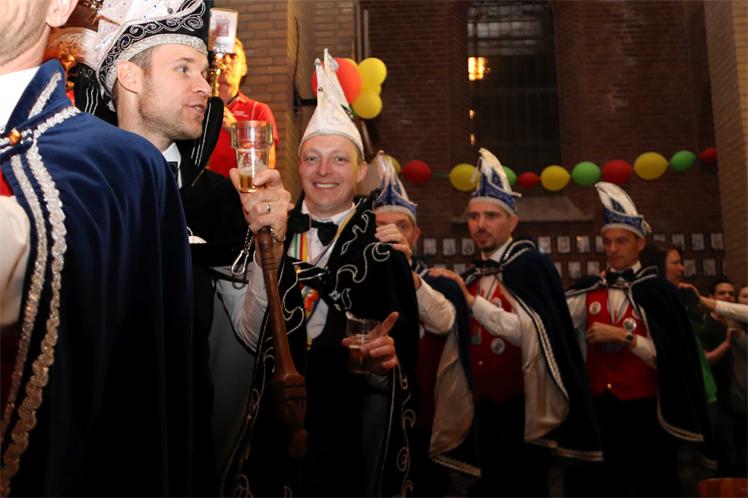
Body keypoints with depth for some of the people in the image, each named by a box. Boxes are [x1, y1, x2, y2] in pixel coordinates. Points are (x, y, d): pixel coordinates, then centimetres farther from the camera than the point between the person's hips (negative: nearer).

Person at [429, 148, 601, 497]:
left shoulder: (530, 264, -8)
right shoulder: (470, 276, 13)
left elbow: (532, 333, -21)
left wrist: (472, 301, -21)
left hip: (521, 411, -6)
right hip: (482, 411, 6)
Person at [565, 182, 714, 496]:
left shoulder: (659, 291, -5)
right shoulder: (589, 289, 6)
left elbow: (670, 357, -11)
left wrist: (623, 336, -19)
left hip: (645, 412, -3)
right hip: (599, 410, 3)